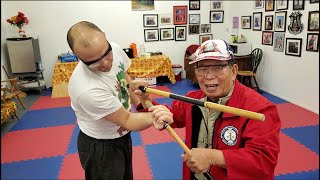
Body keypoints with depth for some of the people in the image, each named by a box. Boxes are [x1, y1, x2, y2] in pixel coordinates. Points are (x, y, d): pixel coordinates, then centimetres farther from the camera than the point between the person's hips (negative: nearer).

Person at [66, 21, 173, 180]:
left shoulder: (115, 50, -17)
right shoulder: (87, 89, -38)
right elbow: (126, 121, -27)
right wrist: (152, 117, -47)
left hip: (123, 135, 7)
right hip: (100, 147, -7)